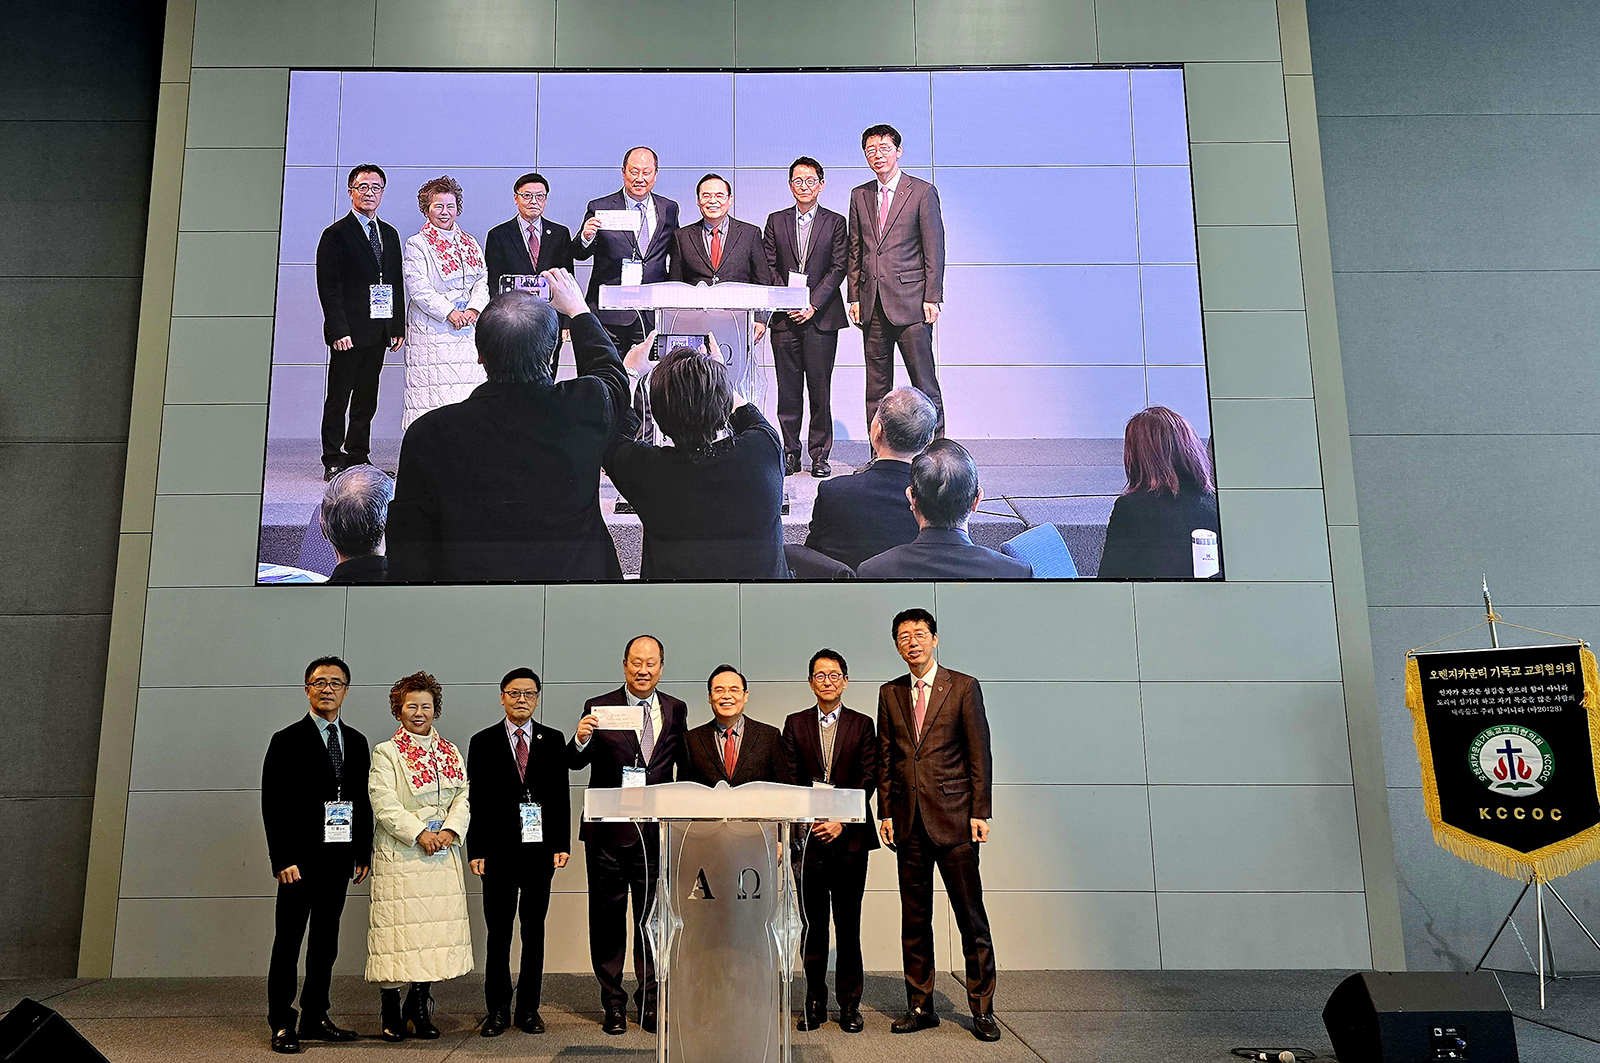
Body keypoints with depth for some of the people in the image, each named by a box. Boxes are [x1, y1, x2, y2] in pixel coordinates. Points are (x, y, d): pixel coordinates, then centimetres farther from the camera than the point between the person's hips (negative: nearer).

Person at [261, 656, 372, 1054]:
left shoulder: (356, 741, 12)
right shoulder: (287, 741, -3)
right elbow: (273, 805, -8)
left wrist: (363, 853, 8)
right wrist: (282, 859, -14)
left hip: (340, 857, 5)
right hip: (301, 859, -5)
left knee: (325, 943, 12)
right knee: (288, 943, 1)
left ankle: (315, 1019, 21)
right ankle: (282, 1025, 9)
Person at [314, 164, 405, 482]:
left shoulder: (390, 234, 16)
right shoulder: (336, 234, -3)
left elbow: (397, 283, 17)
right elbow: (328, 286, -8)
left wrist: (399, 325, 9)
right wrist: (338, 330, -16)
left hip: (379, 331, 6)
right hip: (349, 331, -6)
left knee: (367, 398, 11)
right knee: (338, 397, 0)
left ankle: (359, 457, 18)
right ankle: (333, 462, 5)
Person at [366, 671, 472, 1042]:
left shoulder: (450, 752, 14)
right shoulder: (386, 753, 1)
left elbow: (464, 797, 9)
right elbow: (384, 804, -9)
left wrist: (451, 830, -8)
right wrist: (419, 834, -16)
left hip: (443, 854, 4)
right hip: (399, 855, -4)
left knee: (437, 925, 4)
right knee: (398, 927, -4)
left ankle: (420, 1003, 16)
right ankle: (392, 1010, 8)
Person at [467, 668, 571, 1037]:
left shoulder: (553, 740, 8)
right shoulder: (483, 742, 5)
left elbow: (561, 795, 6)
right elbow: (475, 799, 2)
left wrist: (562, 844, -1)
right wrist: (476, 850, -5)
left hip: (540, 848, 1)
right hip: (499, 850, -1)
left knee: (535, 931, 7)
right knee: (498, 932, 3)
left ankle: (529, 1008, 15)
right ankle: (498, 1010, 14)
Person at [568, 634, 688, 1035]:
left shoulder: (676, 710, 6)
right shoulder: (599, 707, -2)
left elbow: (684, 765, 11)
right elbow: (574, 763, -10)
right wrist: (581, 739, -31)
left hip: (656, 832, 2)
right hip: (608, 832, -1)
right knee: (608, 919, 8)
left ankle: (650, 1001, 23)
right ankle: (613, 1003, 21)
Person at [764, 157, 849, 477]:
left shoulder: (835, 222, 8)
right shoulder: (776, 221, 13)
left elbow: (838, 268, 0)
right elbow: (768, 267, 7)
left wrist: (813, 305, -10)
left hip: (821, 316, -1)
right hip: (785, 317, 2)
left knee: (820, 388, -2)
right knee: (788, 388, 1)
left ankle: (820, 454, 5)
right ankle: (790, 453, 9)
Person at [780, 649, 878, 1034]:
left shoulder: (862, 724, 7)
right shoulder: (795, 724, 10)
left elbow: (868, 779, 1)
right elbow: (790, 779, 5)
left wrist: (842, 821, -9)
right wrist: (809, 819, -8)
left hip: (850, 835, -1)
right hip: (808, 836, 1)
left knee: (848, 925, 3)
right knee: (814, 923, 4)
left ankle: (849, 1005, 12)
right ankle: (815, 1003, 13)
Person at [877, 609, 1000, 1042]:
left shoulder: (963, 687, 1)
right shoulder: (890, 693, 12)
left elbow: (980, 753, -1)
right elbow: (885, 757, 13)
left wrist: (980, 812, -6)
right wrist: (885, 812, 5)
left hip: (953, 817, -3)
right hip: (909, 821, 4)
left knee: (971, 917, 0)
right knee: (914, 919, 8)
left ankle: (982, 1010, 10)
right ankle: (920, 1006, 18)